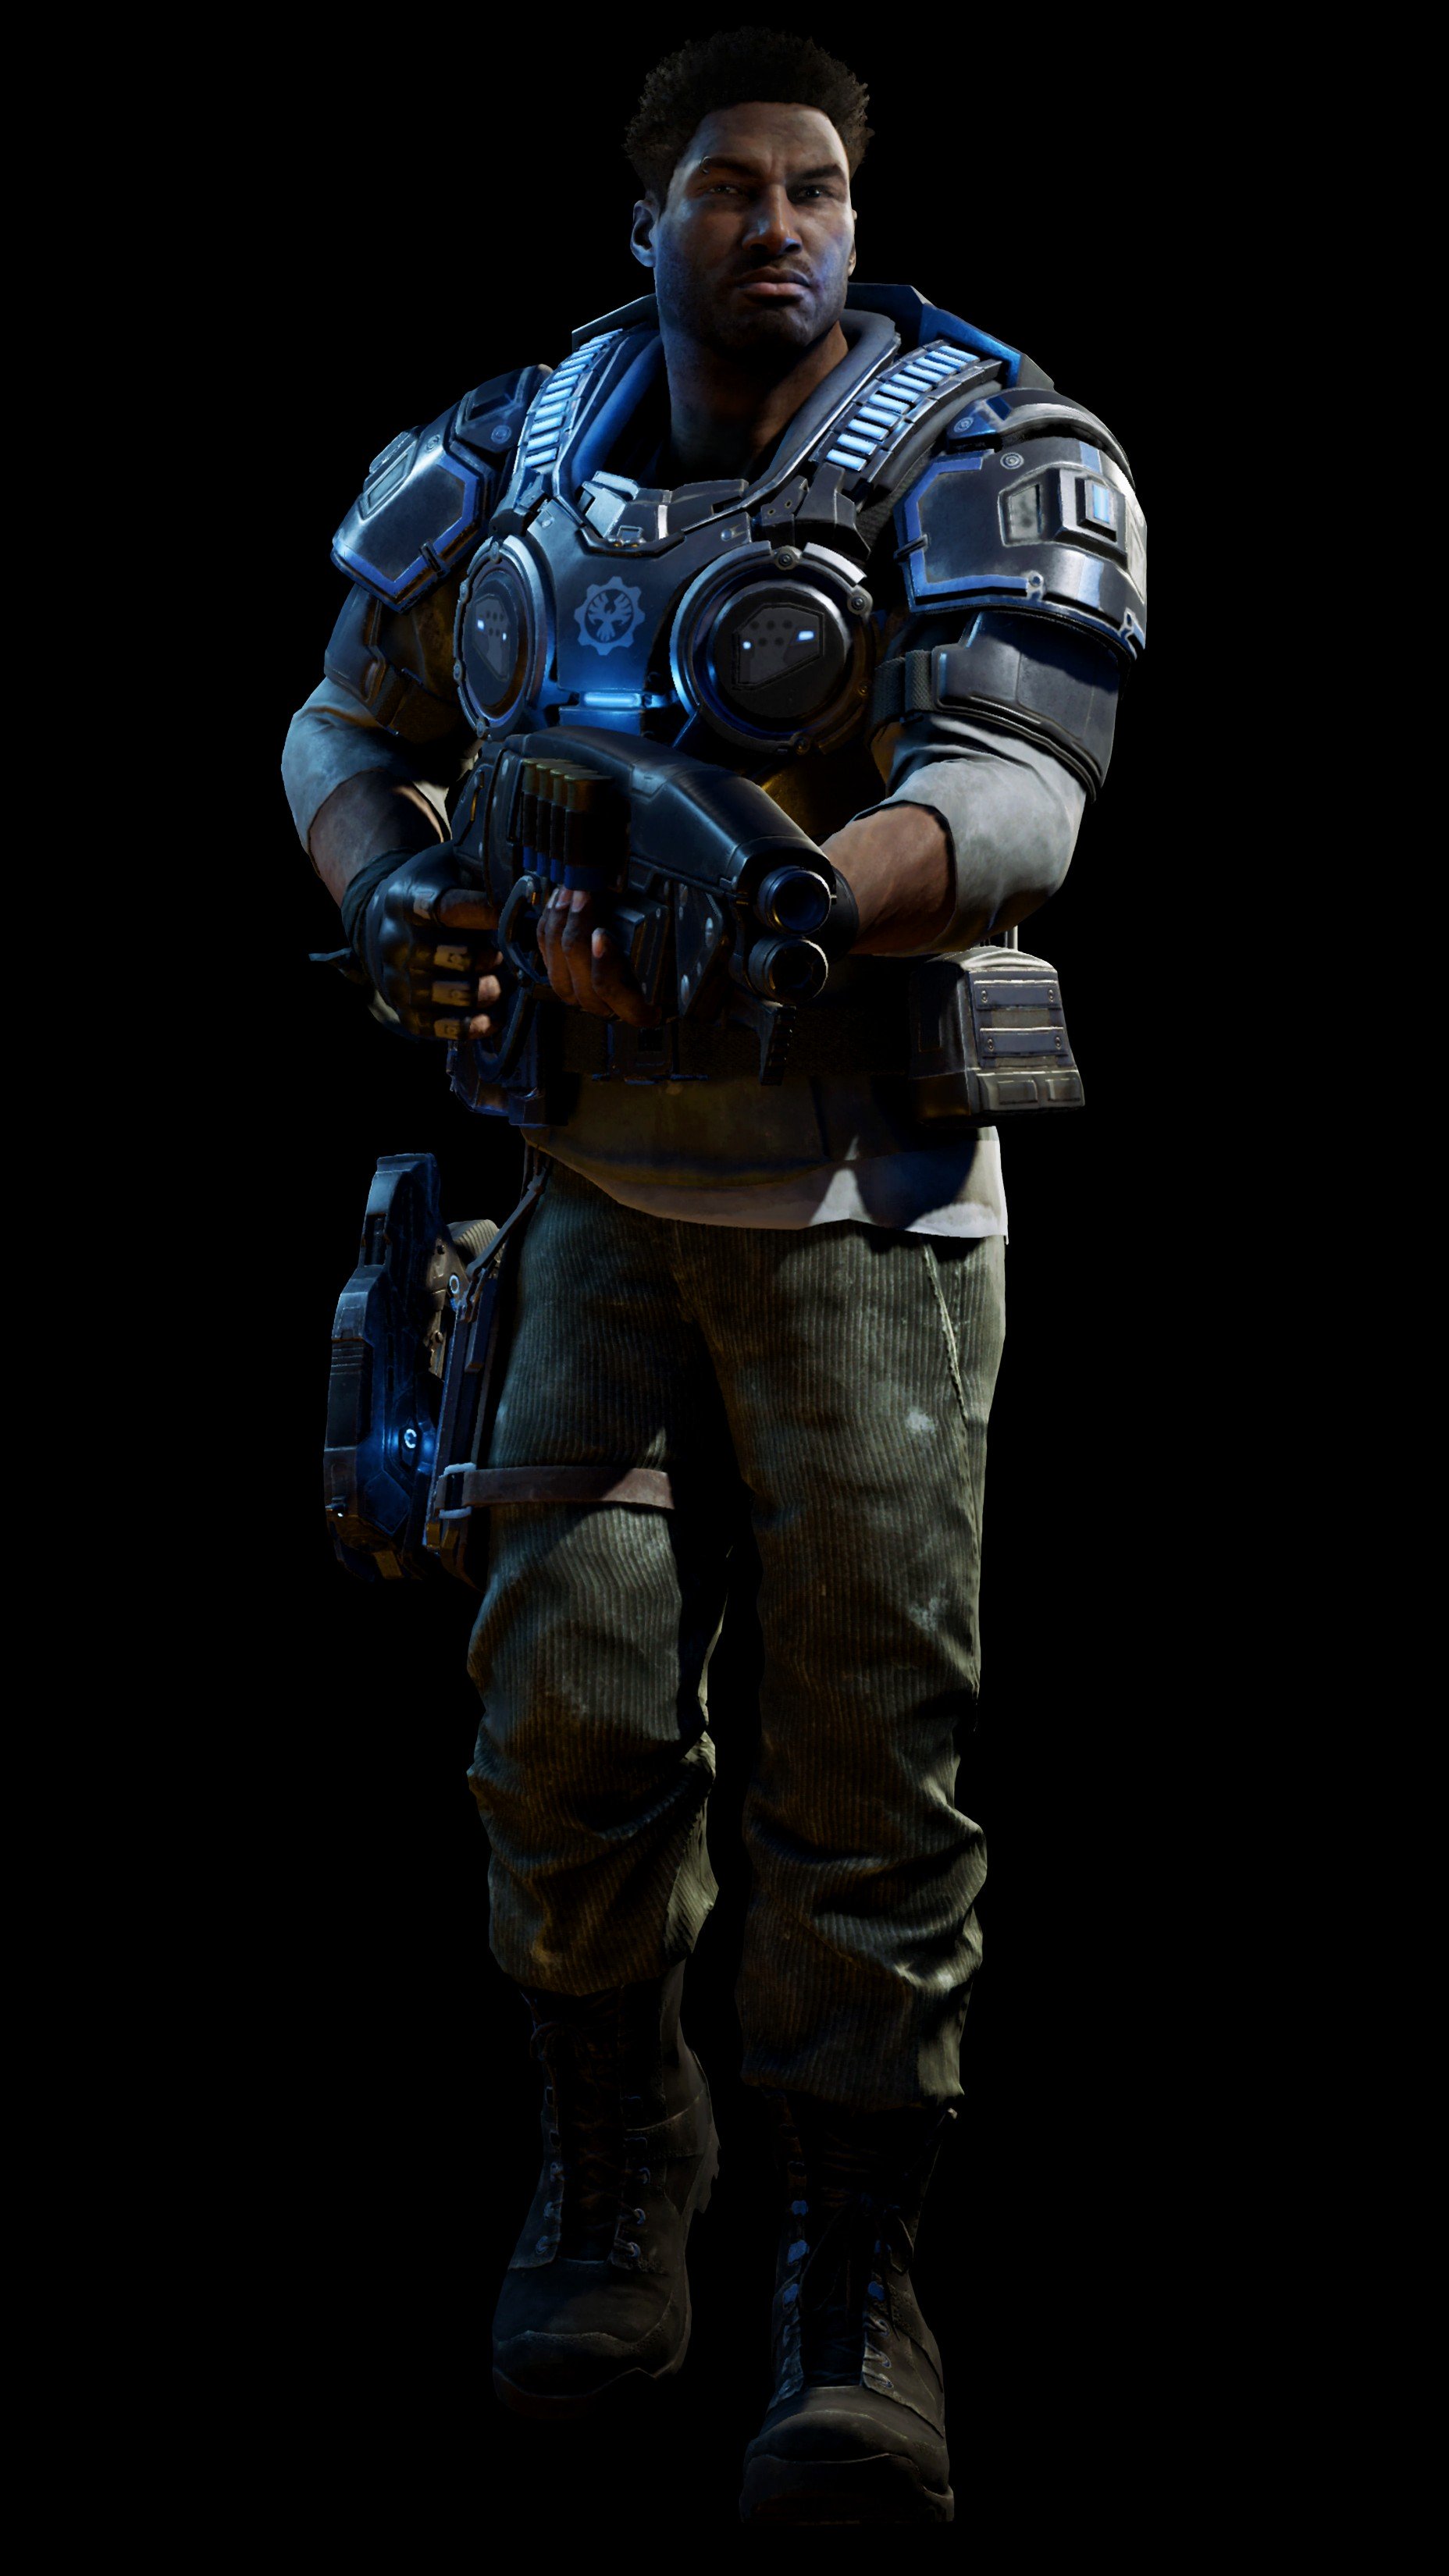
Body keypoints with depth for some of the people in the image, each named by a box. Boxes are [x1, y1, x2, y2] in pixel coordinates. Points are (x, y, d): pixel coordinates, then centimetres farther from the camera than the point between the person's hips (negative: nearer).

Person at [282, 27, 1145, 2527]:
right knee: (568, 1683, -4)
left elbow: (1014, 798, -20)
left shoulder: (984, 466, -6)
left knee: (869, 1728, -3)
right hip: (576, 1167, 3)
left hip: (858, 1183, -3)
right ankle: (613, 2158, 20)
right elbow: (350, 724, 21)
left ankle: (852, 2282, 7)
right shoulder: (511, 461, 7)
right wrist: (398, 896, -2)